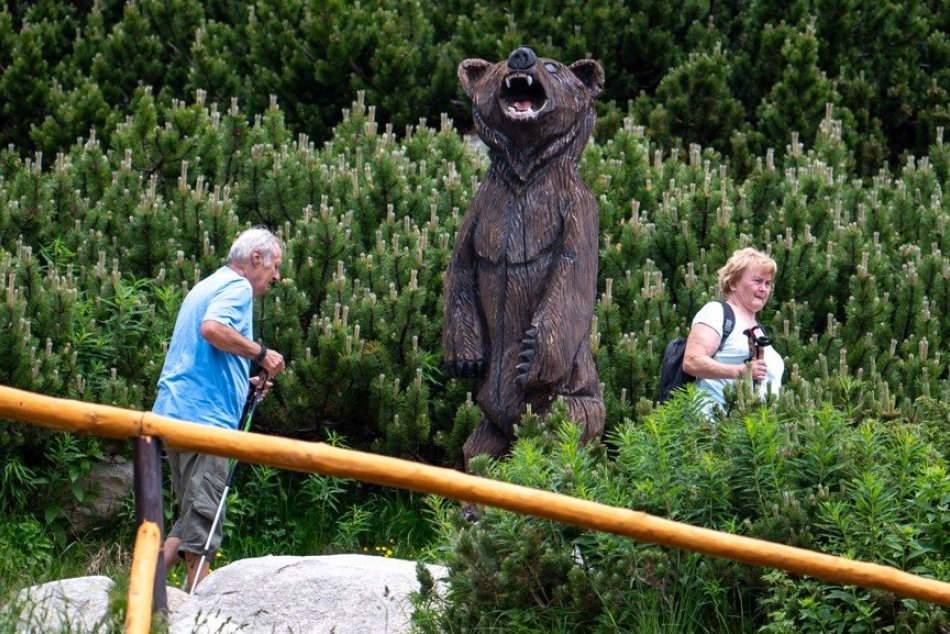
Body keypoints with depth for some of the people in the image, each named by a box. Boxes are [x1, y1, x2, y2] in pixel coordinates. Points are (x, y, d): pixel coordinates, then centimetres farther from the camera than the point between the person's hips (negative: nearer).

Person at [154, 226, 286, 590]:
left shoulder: (205, 287, 27)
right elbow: (212, 328, -25)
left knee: (194, 515, 13)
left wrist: (244, 383, 25)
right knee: (202, 517, -9)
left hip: (175, 411, 10)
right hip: (203, 415, -10)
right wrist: (260, 354, -16)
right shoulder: (237, 287, -4)